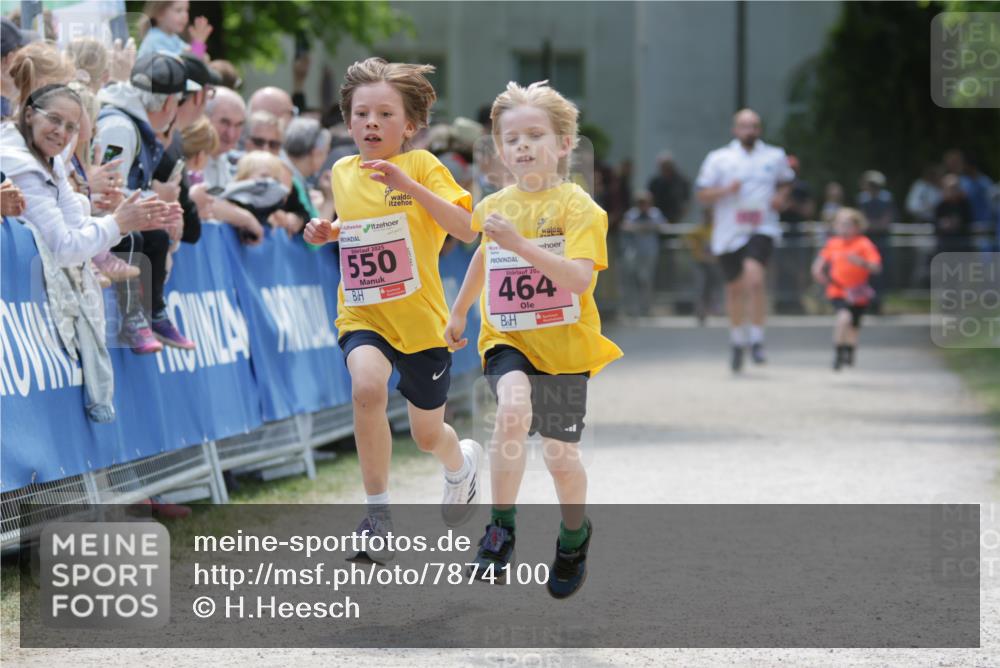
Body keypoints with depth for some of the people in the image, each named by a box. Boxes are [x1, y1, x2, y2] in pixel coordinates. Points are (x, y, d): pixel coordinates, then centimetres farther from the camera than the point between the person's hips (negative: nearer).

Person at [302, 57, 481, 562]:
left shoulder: (422, 166, -11)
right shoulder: (342, 173, 4)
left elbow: (466, 229, -24)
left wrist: (410, 186, -33)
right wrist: (327, 233, 5)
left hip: (420, 316, -2)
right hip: (362, 314, 2)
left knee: (427, 435, 12)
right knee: (366, 388, -30)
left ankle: (461, 462, 51)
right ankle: (378, 516, -20)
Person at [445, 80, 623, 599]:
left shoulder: (577, 207, -13)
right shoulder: (495, 207, 2)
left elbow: (580, 279, -27)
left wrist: (518, 242, -34)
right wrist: (459, 312, 33)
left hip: (564, 343, -2)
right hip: (507, 338, 2)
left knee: (560, 454, 6)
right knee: (513, 408, -29)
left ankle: (574, 535, 38)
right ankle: (501, 526, -16)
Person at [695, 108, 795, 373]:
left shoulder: (775, 157, 7)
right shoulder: (719, 159, 3)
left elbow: (785, 182, 24)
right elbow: (703, 196, 3)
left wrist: (781, 197, 2)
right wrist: (726, 190, -15)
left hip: (761, 230, -1)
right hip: (729, 232, 1)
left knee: (755, 278, -25)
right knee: (735, 288, 11)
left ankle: (756, 340, -15)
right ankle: (737, 342, 34)